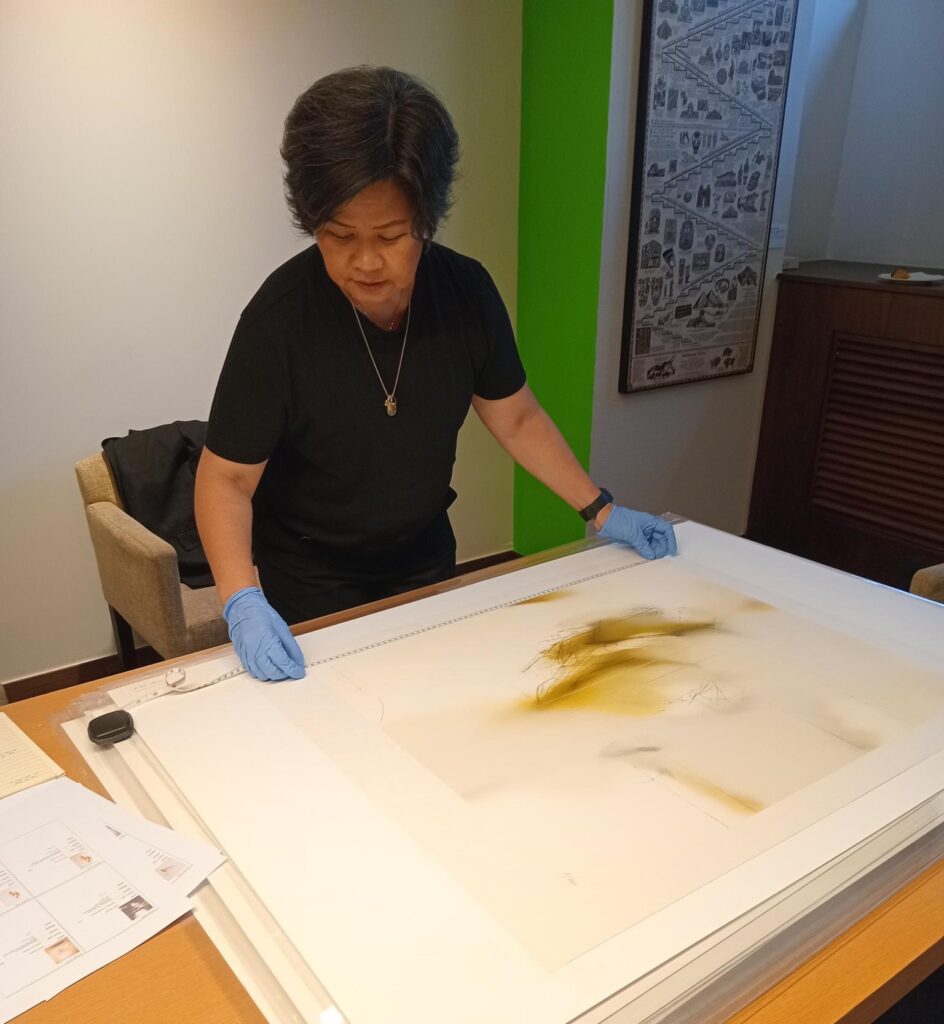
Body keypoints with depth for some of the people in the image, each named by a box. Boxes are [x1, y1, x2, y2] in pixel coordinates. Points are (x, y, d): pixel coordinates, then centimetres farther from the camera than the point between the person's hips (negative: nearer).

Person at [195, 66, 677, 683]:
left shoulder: (466, 290, -15)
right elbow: (228, 477, -21)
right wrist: (244, 603, -33)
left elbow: (516, 419, -2)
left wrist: (602, 511, -4)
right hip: (312, 588, -4)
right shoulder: (279, 317, -26)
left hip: (428, 561, 4)